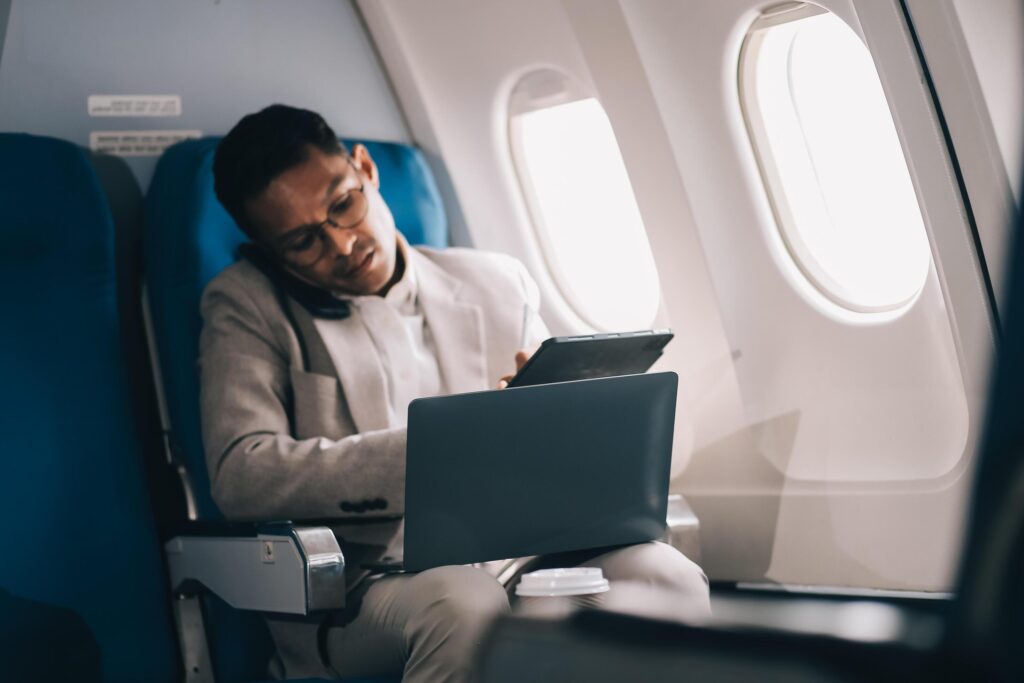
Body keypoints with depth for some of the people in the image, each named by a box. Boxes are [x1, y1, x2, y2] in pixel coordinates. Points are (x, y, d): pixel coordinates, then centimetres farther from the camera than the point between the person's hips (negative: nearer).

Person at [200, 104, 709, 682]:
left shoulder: (497, 284, 17)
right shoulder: (247, 305, 7)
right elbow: (241, 475, -9)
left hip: (519, 555, 3)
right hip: (365, 581, -3)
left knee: (668, 579, -26)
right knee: (463, 605, -37)